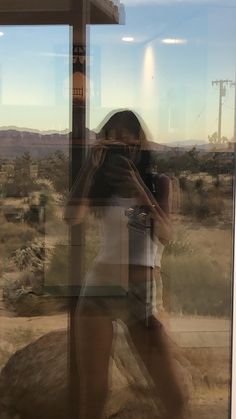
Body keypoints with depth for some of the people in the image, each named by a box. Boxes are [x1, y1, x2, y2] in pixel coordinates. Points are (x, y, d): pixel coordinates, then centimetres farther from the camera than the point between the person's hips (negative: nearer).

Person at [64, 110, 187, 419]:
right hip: (98, 289, 0)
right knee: (92, 394, 2)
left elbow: (167, 234, -9)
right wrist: (92, 164, -8)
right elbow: (72, 217, -11)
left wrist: (138, 184, -16)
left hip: (145, 296, 0)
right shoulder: (102, 187, 8)